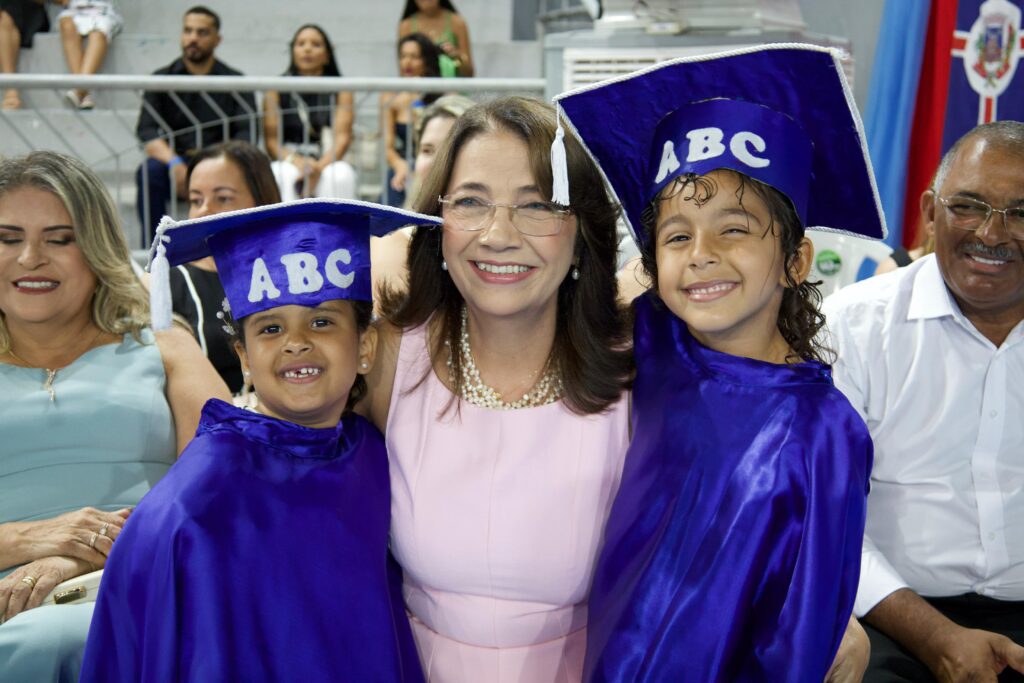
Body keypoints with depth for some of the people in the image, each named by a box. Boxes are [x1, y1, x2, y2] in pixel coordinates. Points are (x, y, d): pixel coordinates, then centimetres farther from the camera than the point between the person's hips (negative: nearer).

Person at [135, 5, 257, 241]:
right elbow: (146, 131, -3)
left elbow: (247, 134, -5)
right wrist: (175, 163, -24)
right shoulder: (161, 78, 9)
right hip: (172, 163, 1)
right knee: (149, 170, -31)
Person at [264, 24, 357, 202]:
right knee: (281, 175, -33)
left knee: (342, 175, -33)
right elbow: (271, 140, 0)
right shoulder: (276, 90, 6)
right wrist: (297, 161, -21)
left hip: (329, 162, 0)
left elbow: (342, 136, -5)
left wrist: (320, 166, -24)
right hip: (288, 162, 0)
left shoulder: (340, 90, 6)